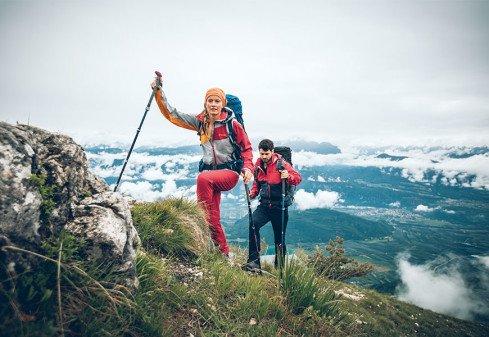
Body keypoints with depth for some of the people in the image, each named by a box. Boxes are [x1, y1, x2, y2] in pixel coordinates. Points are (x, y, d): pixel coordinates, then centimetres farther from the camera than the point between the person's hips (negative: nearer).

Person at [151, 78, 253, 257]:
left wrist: (248, 168, -13)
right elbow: (172, 115, 4)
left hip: (230, 172, -4)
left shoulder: (232, 124, -7)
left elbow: (246, 148, 1)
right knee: (214, 219, 0)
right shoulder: (200, 121, 4)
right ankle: (223, 252, 16)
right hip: (209, 170, 4)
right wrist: (158, 91, -3)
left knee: (204, 178, -36)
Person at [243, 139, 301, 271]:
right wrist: (253, 192, 1)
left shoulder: (281, 163, -9)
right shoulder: (258, 164, 5)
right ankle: (254, 261, -19)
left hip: (279, 206, -3)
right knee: (253, 225, -24)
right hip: (264, 204, 4)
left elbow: (298, 178, -8)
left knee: (279, 238, 6)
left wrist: (288, 176, -29)